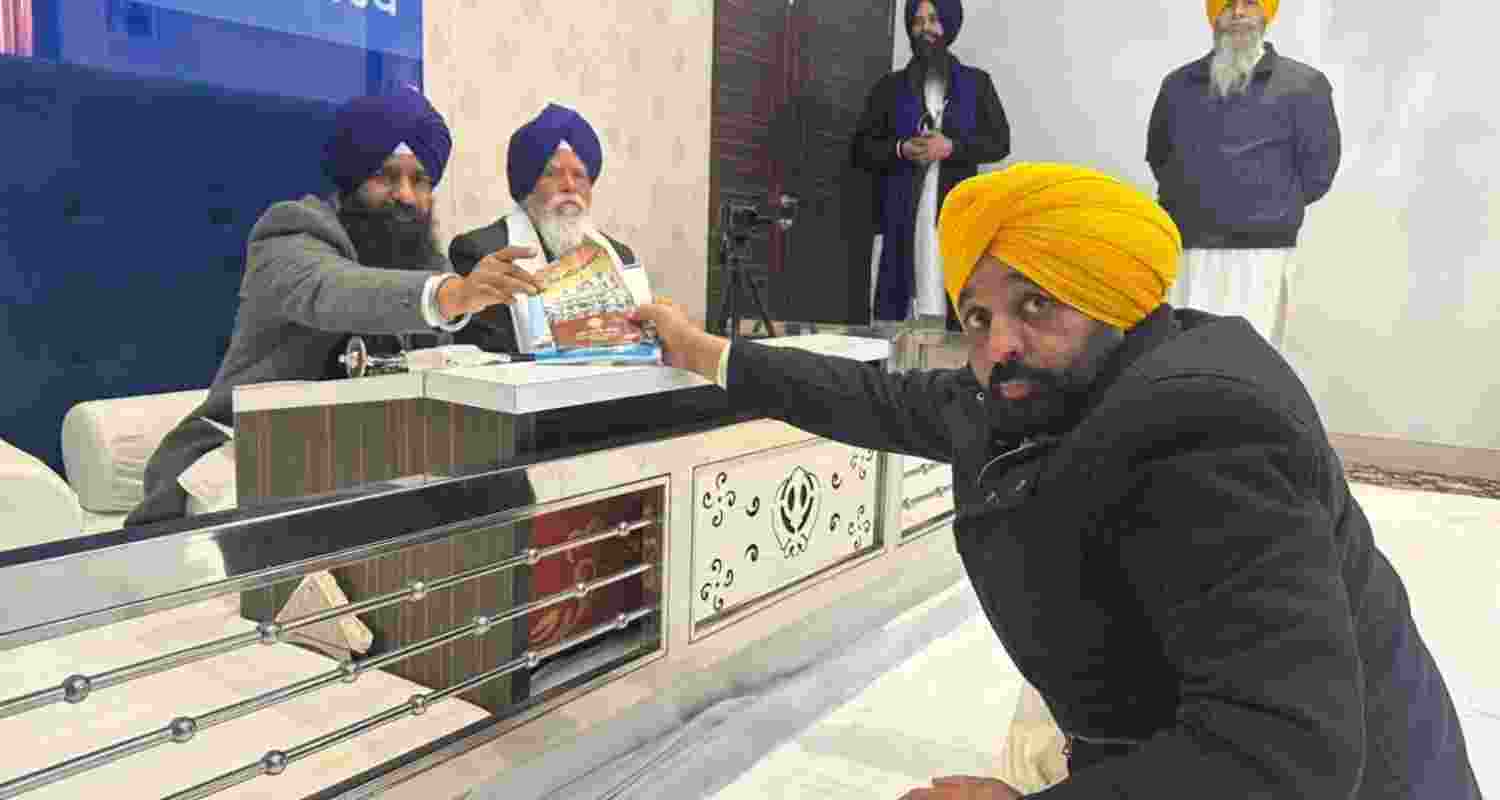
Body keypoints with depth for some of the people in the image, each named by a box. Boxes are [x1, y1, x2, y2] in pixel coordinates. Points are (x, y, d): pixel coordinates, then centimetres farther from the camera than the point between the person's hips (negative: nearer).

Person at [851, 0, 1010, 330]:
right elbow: (861, 149, 10)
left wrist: (951, 147, -9)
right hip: (898, 215, 1)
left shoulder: (976, 83, 12)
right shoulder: (889, 87, 13)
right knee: (892, 305, -5)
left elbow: (999, 142, 8)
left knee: (947, 310, -11)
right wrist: (901, 149, -9)